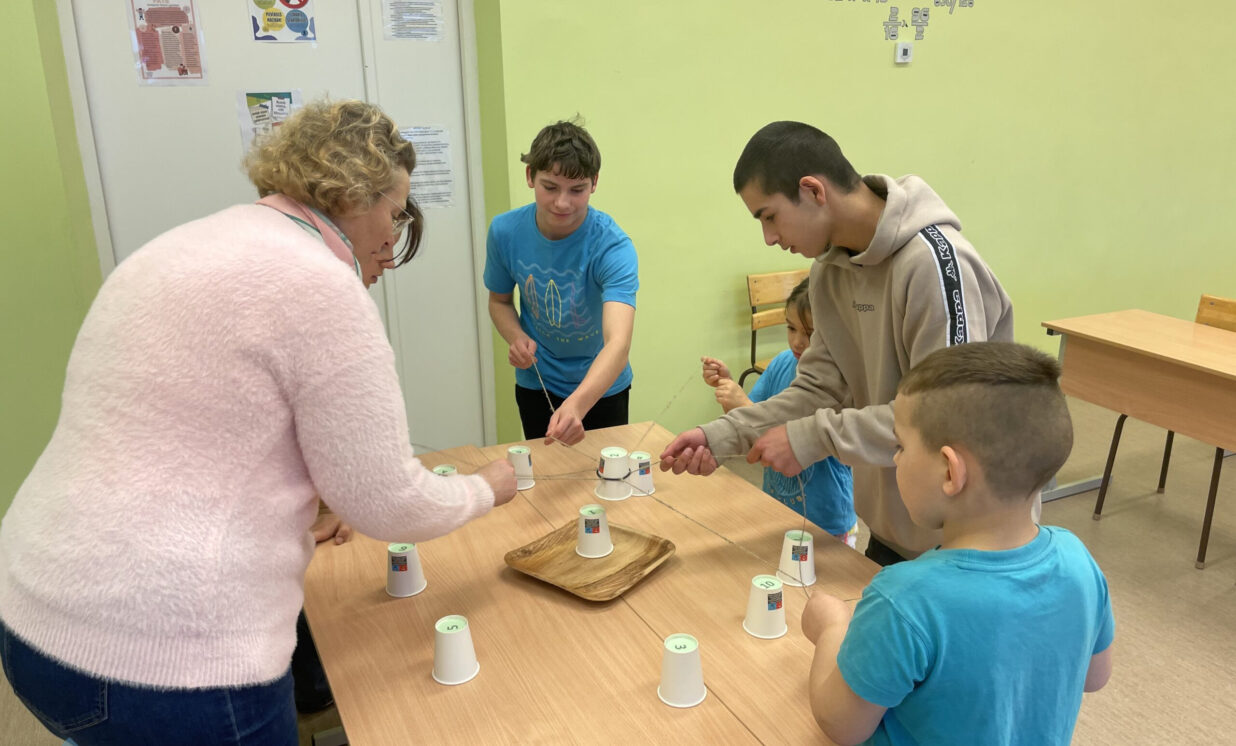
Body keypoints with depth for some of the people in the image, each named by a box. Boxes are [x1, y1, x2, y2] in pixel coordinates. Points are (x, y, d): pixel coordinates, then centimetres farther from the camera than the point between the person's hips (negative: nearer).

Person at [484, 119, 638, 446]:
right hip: (535, 384, 2)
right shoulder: (505, 231, -18)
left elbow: (618, 342, -42)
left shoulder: (612, 245, -29)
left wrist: (577, 404, -59)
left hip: (601, 386, -2)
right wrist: (516, 337, -21)